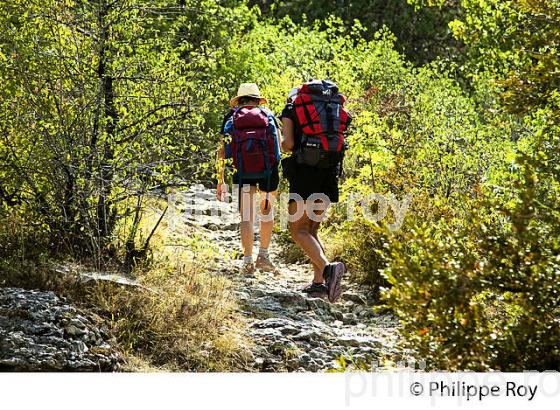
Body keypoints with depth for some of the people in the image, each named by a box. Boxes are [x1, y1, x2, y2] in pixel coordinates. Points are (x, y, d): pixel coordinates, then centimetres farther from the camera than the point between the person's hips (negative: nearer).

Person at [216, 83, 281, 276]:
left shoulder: (231, 117, 17)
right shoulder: (268, 115, 18)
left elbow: (221, 151, 11)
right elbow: (280, 145, 12)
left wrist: (220, 181, 14)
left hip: (244, 172, 0)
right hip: (269, 167, 1)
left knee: (246, 218, 8)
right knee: (267, 212, 22)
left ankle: (247, 260, -3)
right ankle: (263, 256, 21)